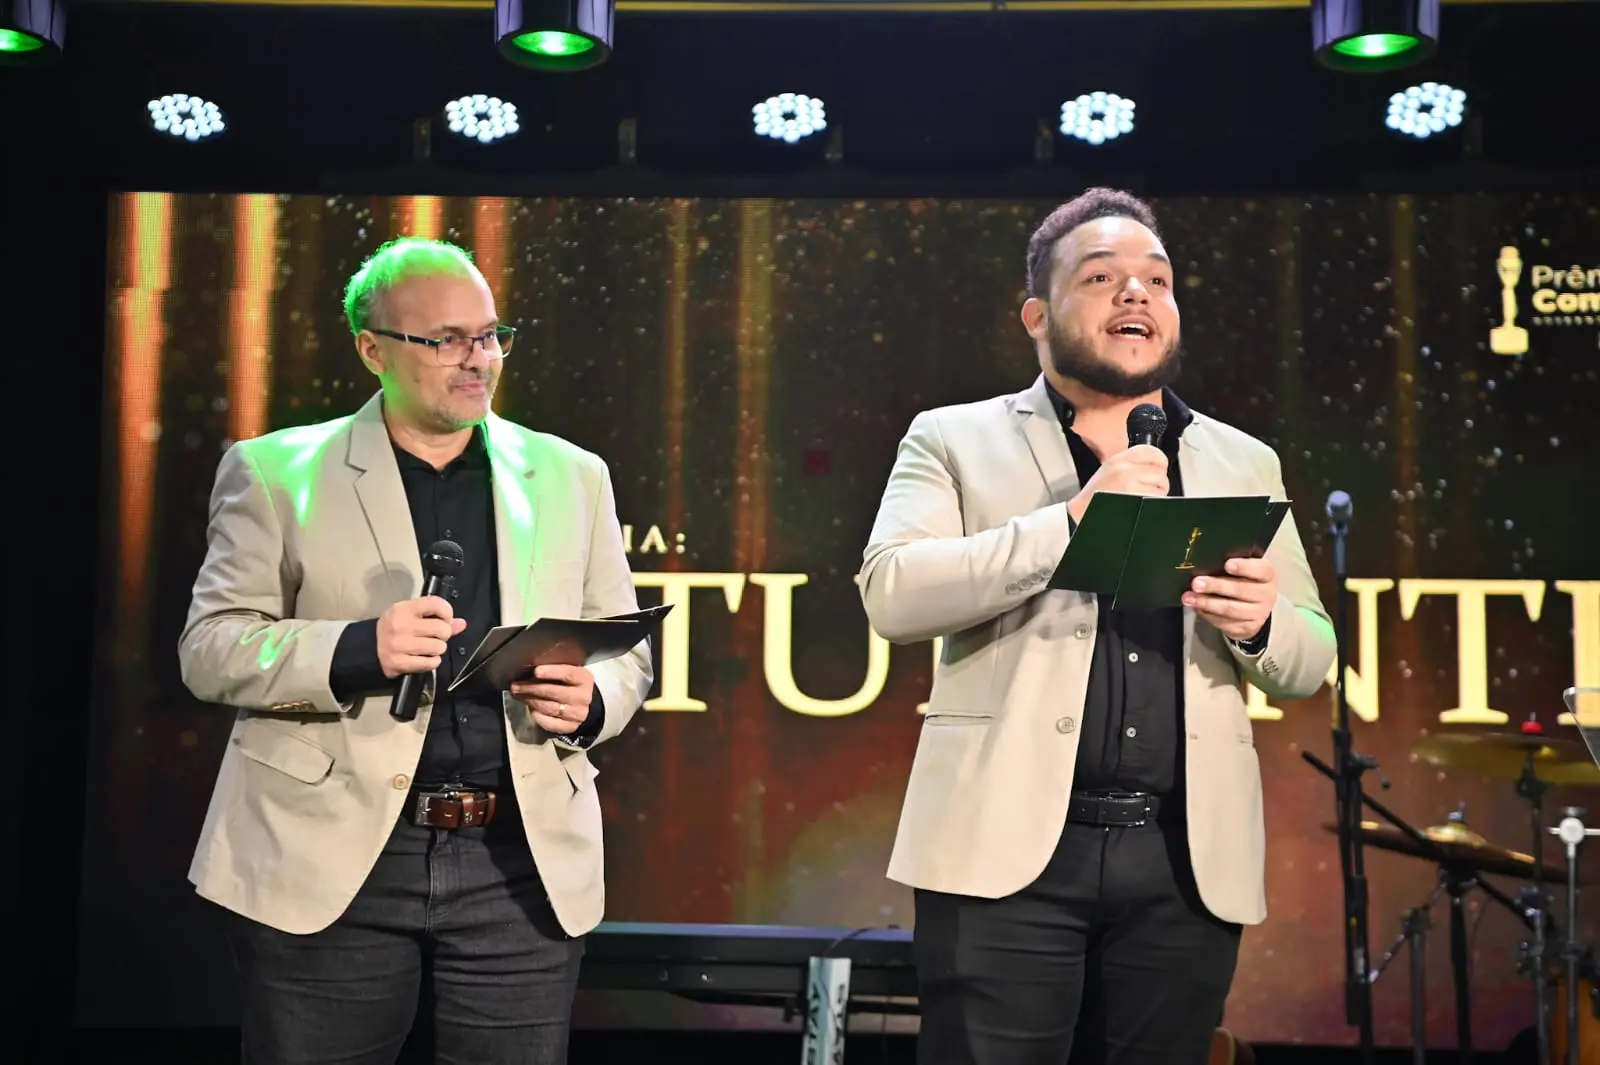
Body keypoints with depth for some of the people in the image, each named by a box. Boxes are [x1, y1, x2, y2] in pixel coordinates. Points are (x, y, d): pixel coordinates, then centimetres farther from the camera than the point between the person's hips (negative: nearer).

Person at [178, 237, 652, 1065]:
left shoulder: (571, 476, 10)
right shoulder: (275, 472, 3)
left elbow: (624, 654, 12)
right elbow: (209, 648, -2)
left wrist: (590, 702, -11)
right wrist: (355, 649, -19)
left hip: (523, 866, 2)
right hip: (330, 860, -1)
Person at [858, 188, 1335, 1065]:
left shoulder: (1244, 462, 16)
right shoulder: (955, 439, 6)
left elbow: (1311, 658, 15)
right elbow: (891, 594, -9)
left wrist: (1260, 623, -9)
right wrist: (1071, 519, -18)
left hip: (1188, 862, 3)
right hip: (1009, 847, -3)